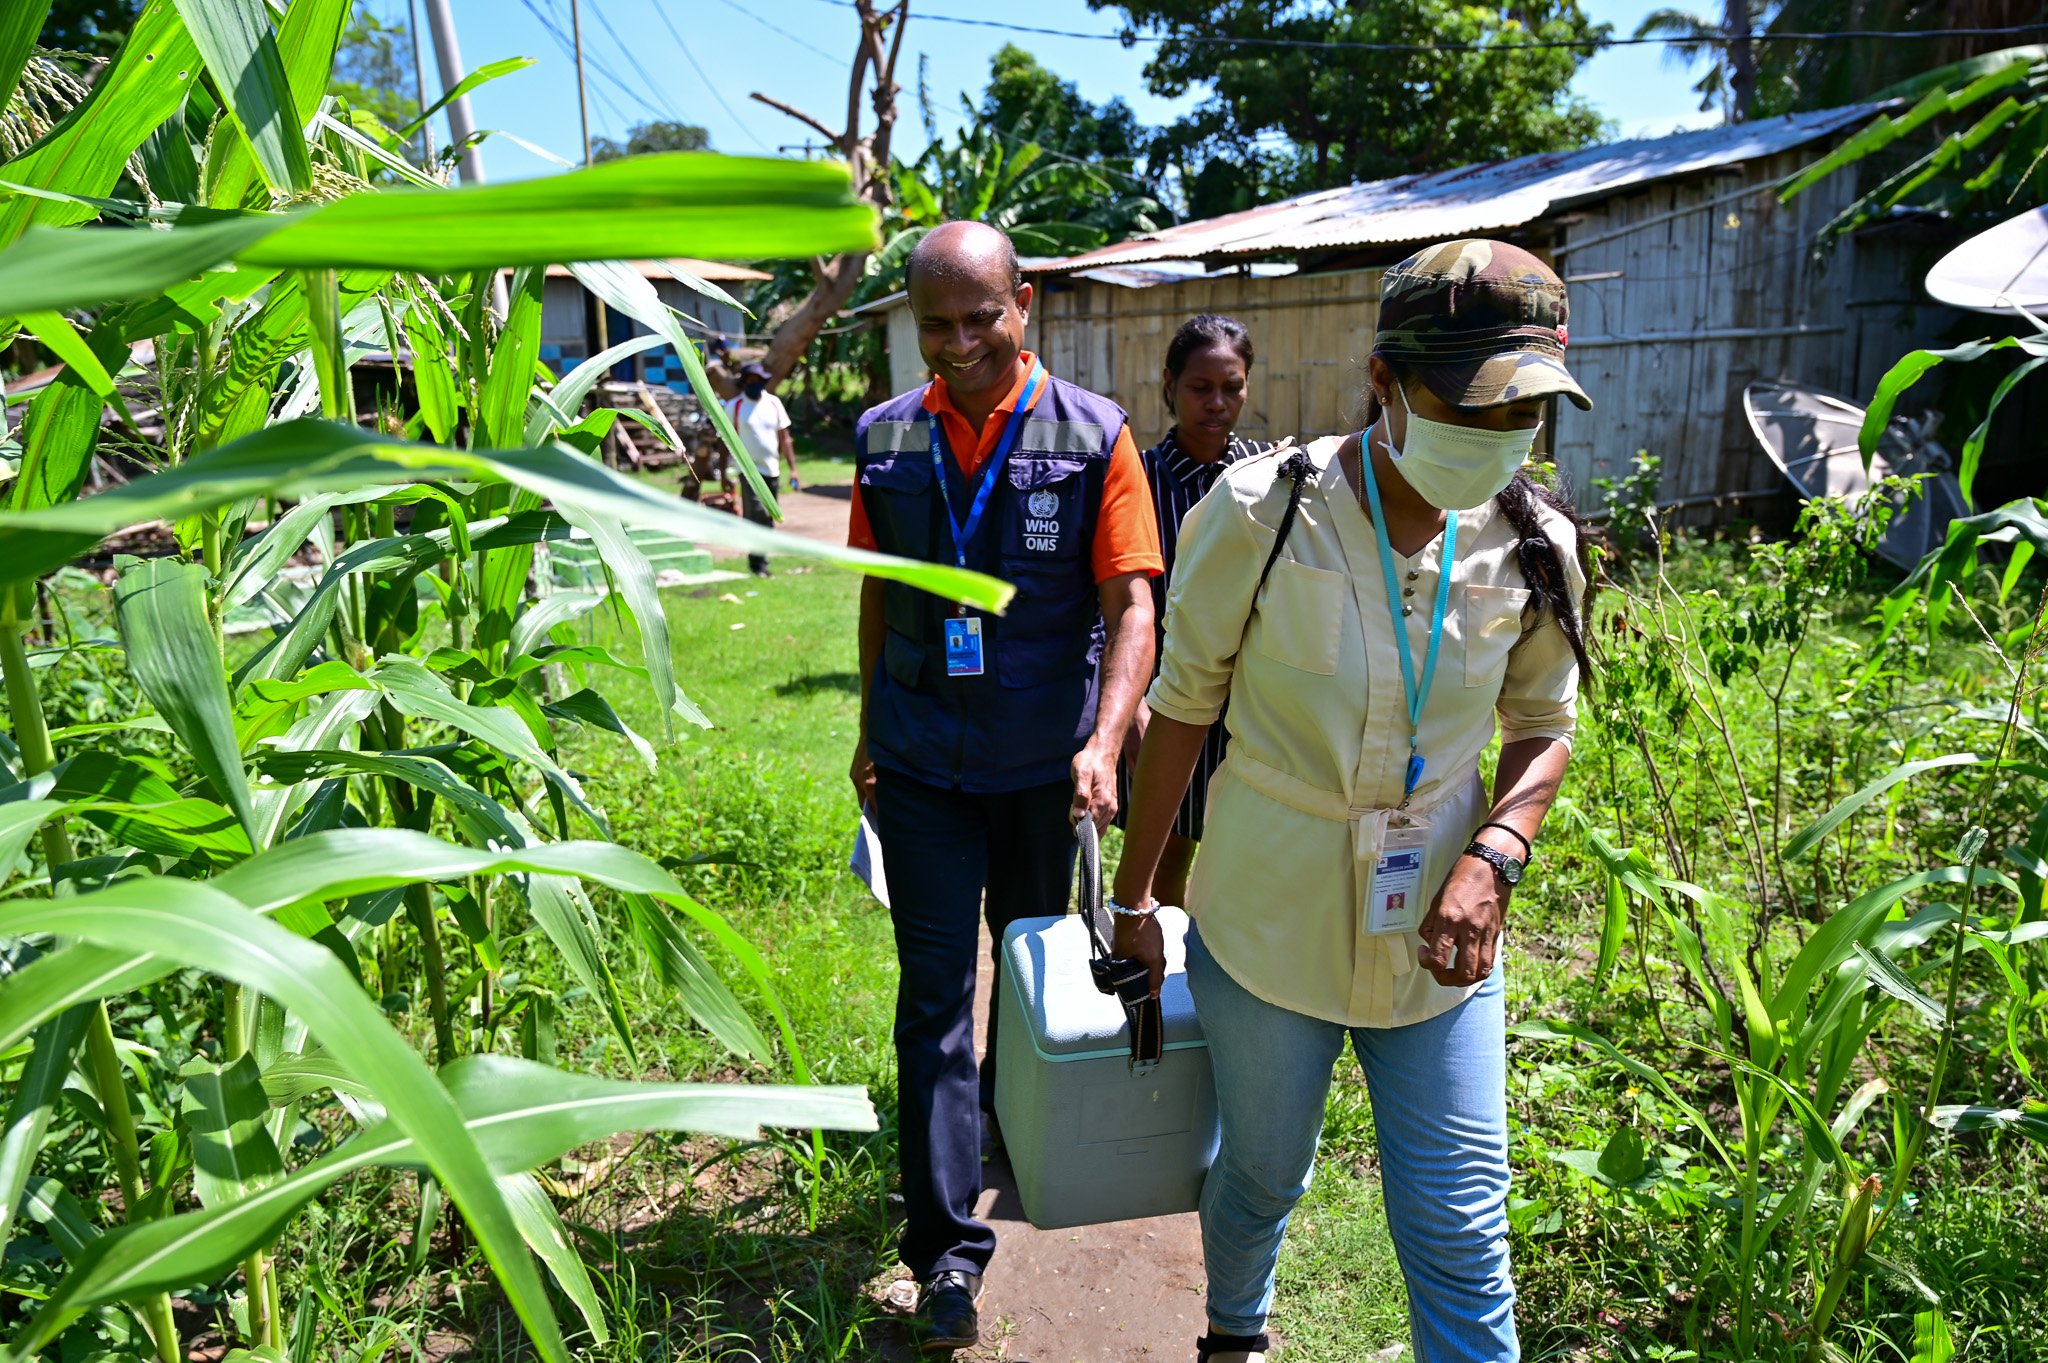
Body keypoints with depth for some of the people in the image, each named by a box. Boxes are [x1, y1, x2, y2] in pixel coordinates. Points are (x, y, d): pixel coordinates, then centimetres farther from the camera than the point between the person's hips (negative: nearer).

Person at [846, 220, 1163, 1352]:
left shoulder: (1091, 436, -8)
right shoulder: (886, 439, 1)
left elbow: (1129, 602, -11)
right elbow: (878, 592, 10)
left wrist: (1104, 742, -24)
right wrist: (869, 729, 14)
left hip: (1043, 763, -1)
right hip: (921, 762, 1)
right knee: (934, 991, 1)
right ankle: (948, 1250, 10)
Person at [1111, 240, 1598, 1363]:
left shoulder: (1533, 545, -7)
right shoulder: (1264, 512, -17)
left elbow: (1542, 728, 7)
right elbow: (1183, 708, -7)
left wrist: (1493, 857, -12)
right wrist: (1134, 895, -1)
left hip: (1435, 936, 2)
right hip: (1268, 923, -1)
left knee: (1461, 1237, 6)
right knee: (1263, 1176, 19)